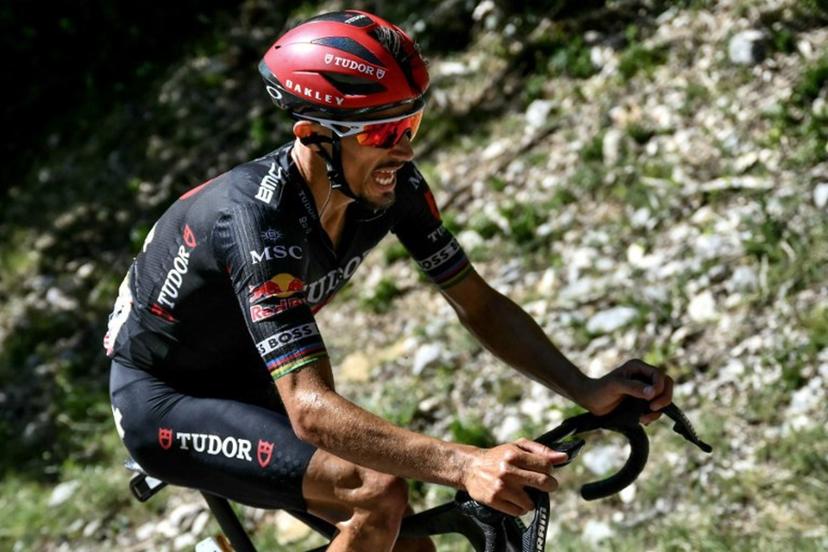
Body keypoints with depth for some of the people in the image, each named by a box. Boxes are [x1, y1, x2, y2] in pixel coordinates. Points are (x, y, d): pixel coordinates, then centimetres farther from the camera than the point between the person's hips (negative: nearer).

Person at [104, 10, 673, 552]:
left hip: (243, 379, 8)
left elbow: (479, 303, -7)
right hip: (163, 402, -8)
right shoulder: (258, 221, -37)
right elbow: (310, 410, -45)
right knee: (380, 493, -26)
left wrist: (589, 390, -22)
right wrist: (465, 465, -57)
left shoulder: (391, 185, -16)